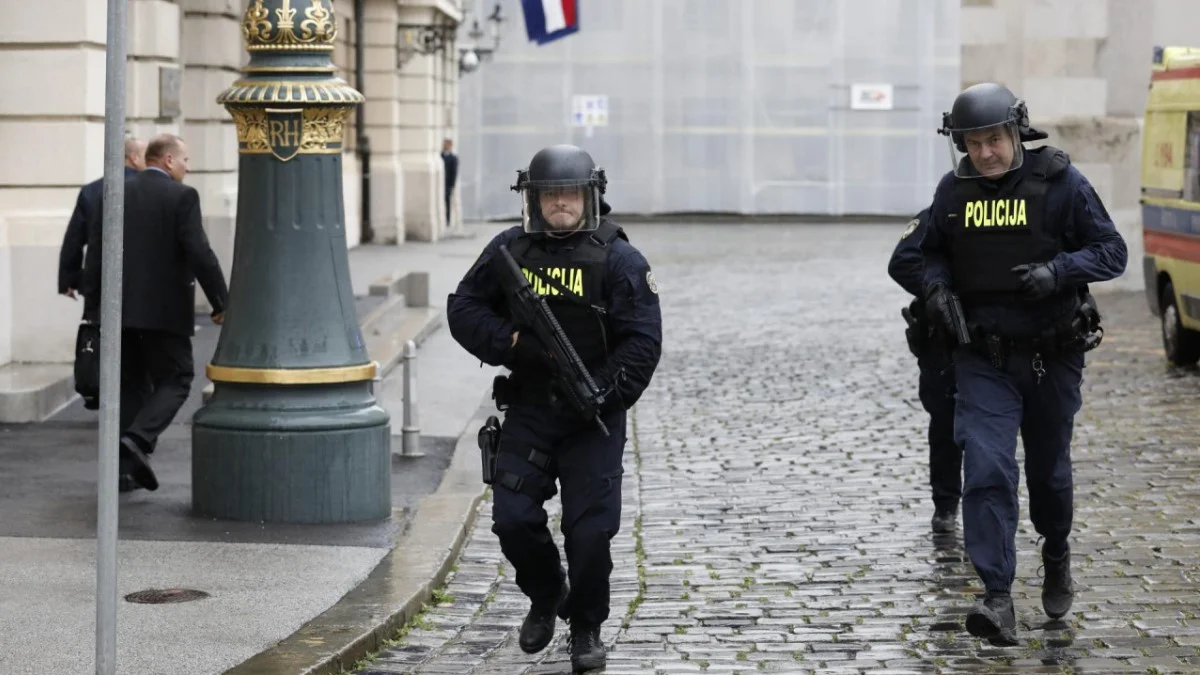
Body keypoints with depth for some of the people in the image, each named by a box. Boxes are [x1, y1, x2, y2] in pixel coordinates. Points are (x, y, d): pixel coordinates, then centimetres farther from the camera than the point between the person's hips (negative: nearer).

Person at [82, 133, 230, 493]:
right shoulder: (182, 196, -7)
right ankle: (137, 440, -16)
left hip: (120, 310, 5)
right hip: (164, 310, -5)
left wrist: (92, 306, 9)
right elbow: (200, 254, -14)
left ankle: (125, 468, 11)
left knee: (130, 384, 13)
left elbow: (95, 252, 5)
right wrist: (222, 303, -7)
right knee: (175, 380, 5)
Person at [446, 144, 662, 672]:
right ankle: (546, 597, 26)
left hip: (592, 417, -3)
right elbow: (463, 310, 5)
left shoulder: (618, 259, -7)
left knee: (590, 529, -3)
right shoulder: (509, 251, 3)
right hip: (528, 411, 3)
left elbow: (642, 342, -10)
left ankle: (586, 628, 20)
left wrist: (603, 393, -22)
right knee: (513, 518, -3)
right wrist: (512, 341, -12)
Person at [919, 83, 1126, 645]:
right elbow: (934, 253, 15)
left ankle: (1056, 558, 45)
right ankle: (998, 599, -15)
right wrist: (937, 286, -7)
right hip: (983, 359, 1)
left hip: (1052, 355, -1)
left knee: (1048, 469, 16)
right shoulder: (953, 191, -1)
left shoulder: (1059, 182, -10)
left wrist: (1057, 271, -23)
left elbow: (1111, 252, -6)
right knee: (986, 470, -14)